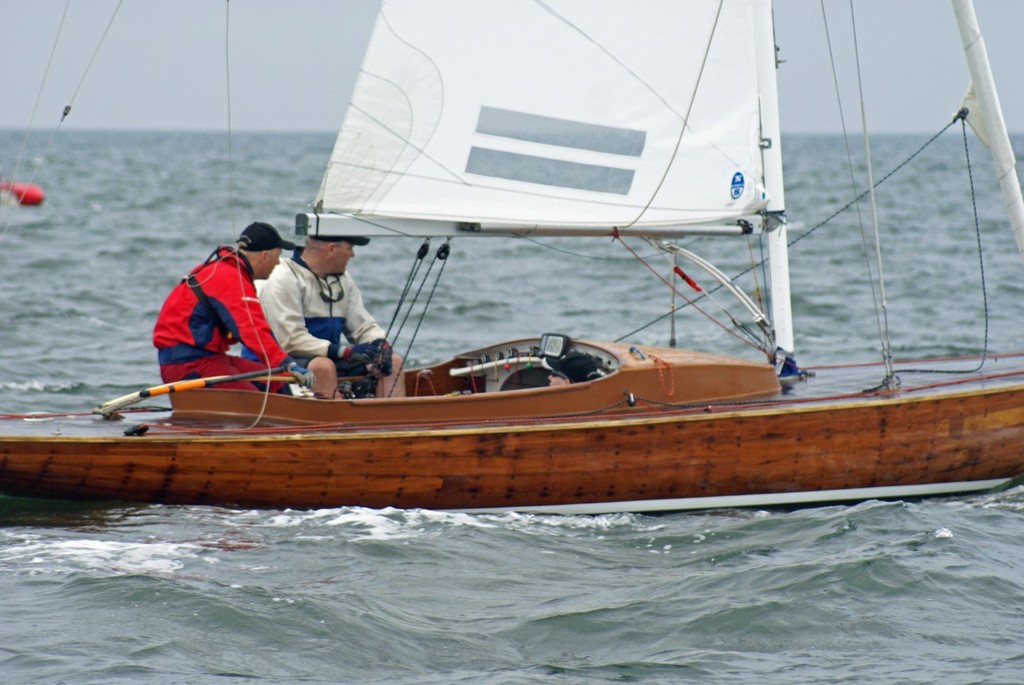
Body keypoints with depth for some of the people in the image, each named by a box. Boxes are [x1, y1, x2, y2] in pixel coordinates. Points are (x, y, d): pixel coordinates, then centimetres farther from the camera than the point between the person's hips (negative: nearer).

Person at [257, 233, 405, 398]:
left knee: (394, 361, -3)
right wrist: (345, 351, -26)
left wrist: (380, 345, -9)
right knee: (324, 366, -38)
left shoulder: (343, 279, 15)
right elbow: (290, 339, -21)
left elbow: (363, 325, 15)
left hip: (333, 359, 8)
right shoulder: (284, 279, -12)